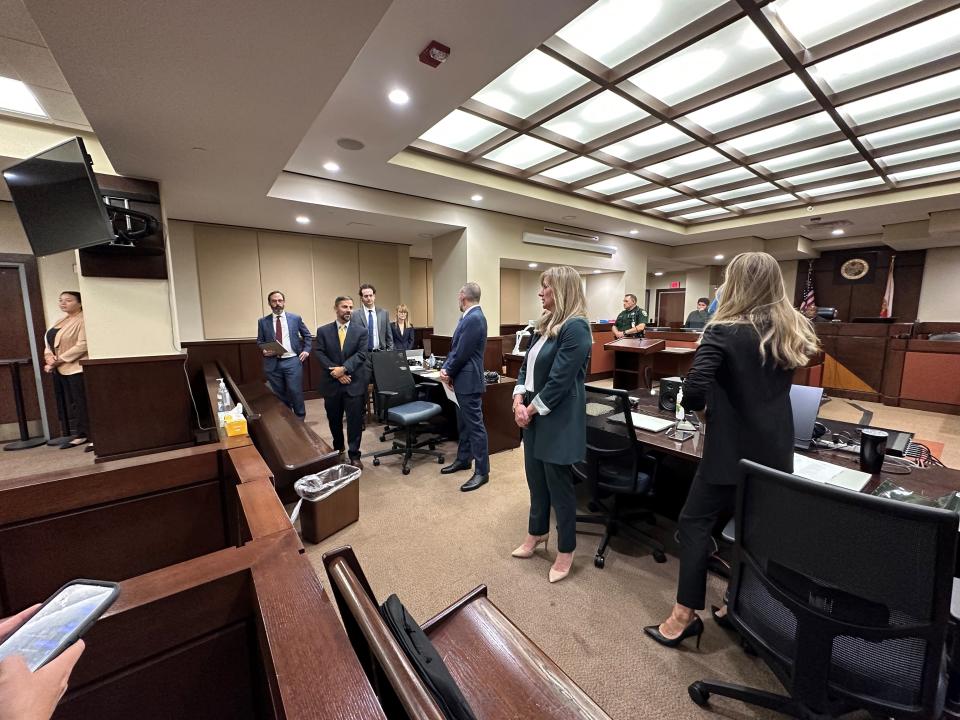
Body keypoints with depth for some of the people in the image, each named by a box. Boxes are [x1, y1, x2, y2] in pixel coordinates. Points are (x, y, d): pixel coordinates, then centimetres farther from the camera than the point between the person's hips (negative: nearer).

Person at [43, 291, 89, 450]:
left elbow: (82, 345, -17)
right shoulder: (61, 321, 17)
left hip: (76, 368, -8)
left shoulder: (82, 320, -8)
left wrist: (59, 360, -16)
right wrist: (49, 357, -3)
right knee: (70, 403, 11)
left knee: (83, 403, -8)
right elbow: (49, 341, 16)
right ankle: (79, 434, 18)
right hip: (60, 370, 8)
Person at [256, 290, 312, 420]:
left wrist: (306, 350, 1)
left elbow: (307, 336, 14)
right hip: (272, 363, 2)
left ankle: (300, 420, 14)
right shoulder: (263, 322, 7)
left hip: (292, 361, -2)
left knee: (296, 393, -3)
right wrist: (263, 350, -9)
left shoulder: (295, 318, 5)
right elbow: (259, 341, 12)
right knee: (279, 396, 10)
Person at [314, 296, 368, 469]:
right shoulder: (323, 331, 4)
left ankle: (354, 455, 14)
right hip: (331, 383, 2)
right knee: (334, 420, 17)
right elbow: (320, 354, -4)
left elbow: (361, 355, -8)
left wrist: (343, 368, -20)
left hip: (354, 383, -2)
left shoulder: (361, 331, 1)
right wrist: (336, 373, -15)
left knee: (355, 421, 1)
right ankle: (338, 448, 40)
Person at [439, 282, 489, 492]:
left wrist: (449, 373, -8)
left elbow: (462, 353, -22)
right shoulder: (469, 317, 13)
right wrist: (446, 368, 1)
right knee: (463, 423, 20)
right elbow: (455, 348, 14)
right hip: (462, 380, 11)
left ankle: (482, 471, 8)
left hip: (469, 380, -11)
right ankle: (463, 459, 34)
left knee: (475, 425, -2)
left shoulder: (474, 318, -20)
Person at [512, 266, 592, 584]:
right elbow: (526, 364, 10)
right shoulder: (545, 324, 10)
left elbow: (559, 380, -21)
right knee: (536, 479, 20)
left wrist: (531, 409, -12)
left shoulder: (576, 327, -17)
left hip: (558, 420, -8)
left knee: (558, 484, 7)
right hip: (534, 415, 8)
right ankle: (537, 534, 42)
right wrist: (519, 400, -4)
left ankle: (566, 551, 29)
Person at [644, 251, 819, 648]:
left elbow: (693, 392, -28)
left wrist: (701, 403, -7)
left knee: (695, 524, 7)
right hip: (777, 451, 7)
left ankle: (686, 615, 15)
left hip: (733, 451, -7)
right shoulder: (792, 330, 4)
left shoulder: (724, 332, -18)